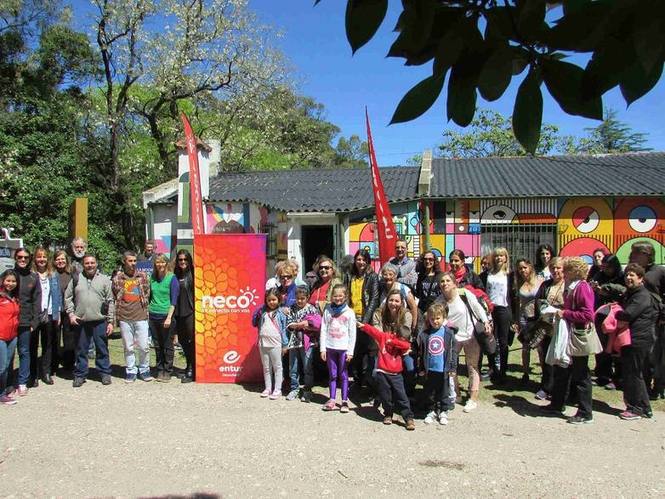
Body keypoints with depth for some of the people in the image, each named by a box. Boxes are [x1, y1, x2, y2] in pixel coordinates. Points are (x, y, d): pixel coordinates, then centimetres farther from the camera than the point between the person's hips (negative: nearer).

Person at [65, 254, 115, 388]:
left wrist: (110, 321, -2)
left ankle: (105, 373, 18)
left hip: (100, 321, -1)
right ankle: (80, 374, 21)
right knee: (81, 350, 10)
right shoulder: (76, 279, 7)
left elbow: (110, 301, 2)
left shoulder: (104, 280, 3)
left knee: (102, 349, 6)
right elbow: (68, 298, 10)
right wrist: (71, 314, -3)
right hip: (81, 321, 1)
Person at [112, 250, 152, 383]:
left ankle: (144, 370, 17)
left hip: (141, 317, 0)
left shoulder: (143, 276, 4)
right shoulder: (117, 278, 2)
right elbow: (113, 297, 8)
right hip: (124, 318, 0)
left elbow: (147, 293, 11)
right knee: (128, 347, 8)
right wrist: (116, 315, 5)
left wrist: (144, 307, 8)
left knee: (144, 347, 1)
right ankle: (130, 371, 20)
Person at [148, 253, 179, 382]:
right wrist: (147, 313, 12)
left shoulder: (172, 278, -5)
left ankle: (168, 372, 11)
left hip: (166, 316, -5)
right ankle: (159, 370, 20)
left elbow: (174, 300, -9)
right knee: (157, 345, 10)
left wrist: (169, 317, -15)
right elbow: (150, 297, 17)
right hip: (153, 316, 5)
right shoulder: (152, 277, 9)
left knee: (167, 346, 2)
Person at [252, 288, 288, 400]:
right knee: (266, 367, 13)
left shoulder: (281, 313, -3)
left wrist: (285, 345, -3)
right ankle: (268, 388, 24)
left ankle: (277, 390, 11)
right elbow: (254, 323, 14)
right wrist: (257, 313, 0)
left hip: (275, 344, -4)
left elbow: (284, 329, -2)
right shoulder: (262, 311, 7)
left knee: (277, 367, 4)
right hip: (263, 343, 4)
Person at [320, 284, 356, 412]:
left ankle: (345, 401, 8)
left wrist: (350, 351, -5)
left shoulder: (349, 312, -1)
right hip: (330, 347, 2)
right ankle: (332, 400, 14)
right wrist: (323, 348, -1)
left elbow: (352, 334, -1)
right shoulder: (328, 310, 3)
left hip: (343, 348, -2)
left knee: (343, 375, 3)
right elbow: (323, 330, 3)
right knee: (332, 375, 8)